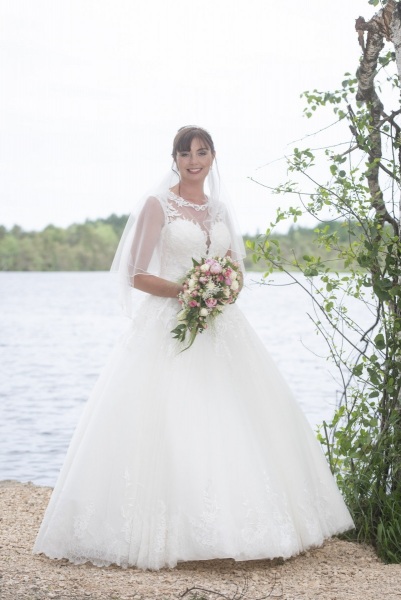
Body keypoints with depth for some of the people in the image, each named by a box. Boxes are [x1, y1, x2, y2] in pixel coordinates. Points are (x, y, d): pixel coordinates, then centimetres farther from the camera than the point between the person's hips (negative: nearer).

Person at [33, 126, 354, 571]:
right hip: (169, 326, -5)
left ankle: (231, 523, 12)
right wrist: (184, 291, -18)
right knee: (168, 423, -10)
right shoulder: (158, 204, -1)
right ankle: (167, 531, -2)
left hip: (220, 330, 5)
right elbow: (137, 275, -6)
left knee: (233, 425, 2)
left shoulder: (219, 209, 15)